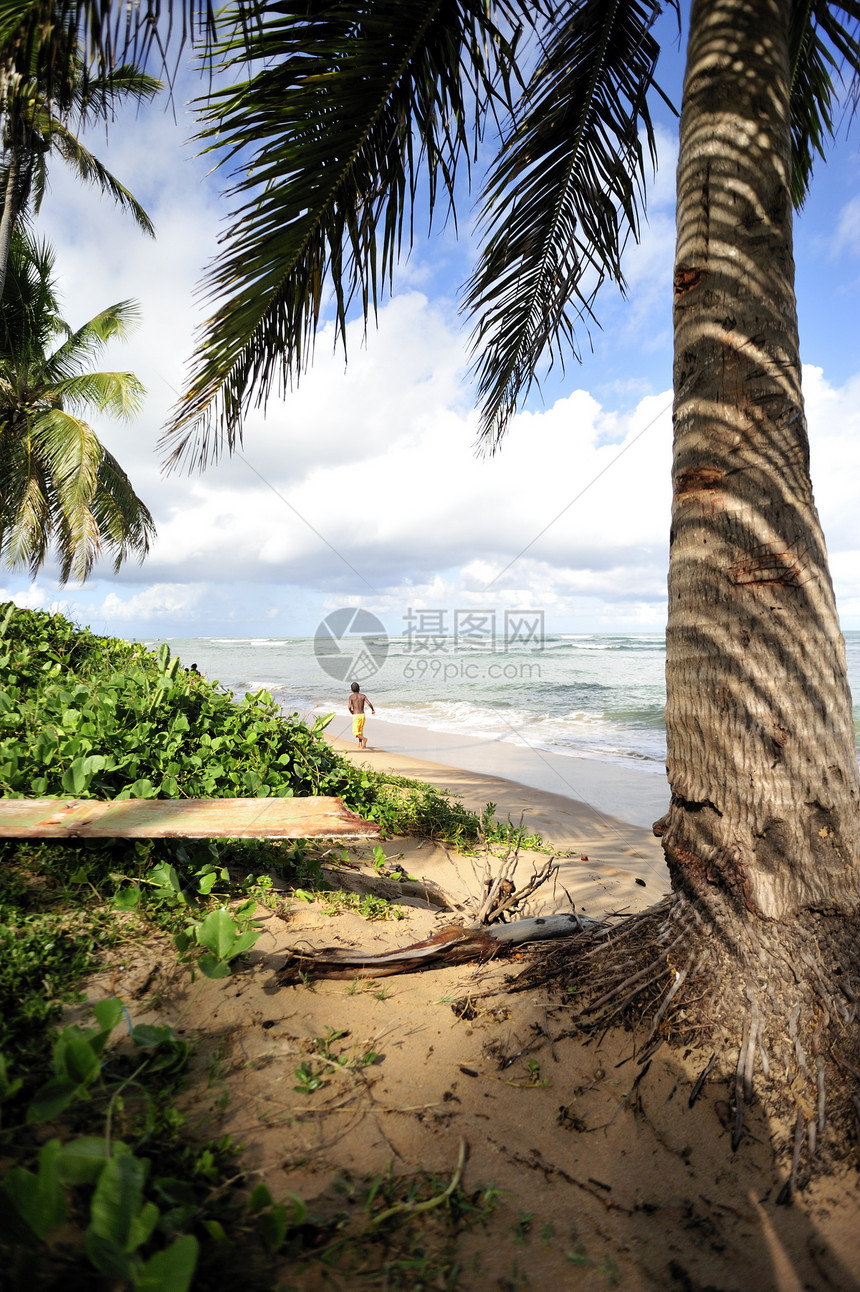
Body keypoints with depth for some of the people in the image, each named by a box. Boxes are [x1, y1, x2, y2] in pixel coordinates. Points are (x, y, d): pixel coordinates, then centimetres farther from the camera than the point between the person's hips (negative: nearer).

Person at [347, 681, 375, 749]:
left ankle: (364, 739, -26)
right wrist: (373, 710, 9)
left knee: (356, 733, 0)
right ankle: (360, 744, 22)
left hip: (356, 715, -4)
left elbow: (349, 706, -13)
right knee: (360, 730, 23)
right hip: (362, 715, 4)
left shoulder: (351, 696, -2)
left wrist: (351, 711, 9)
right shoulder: (363, 696, 3)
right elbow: (369, 703, -9)